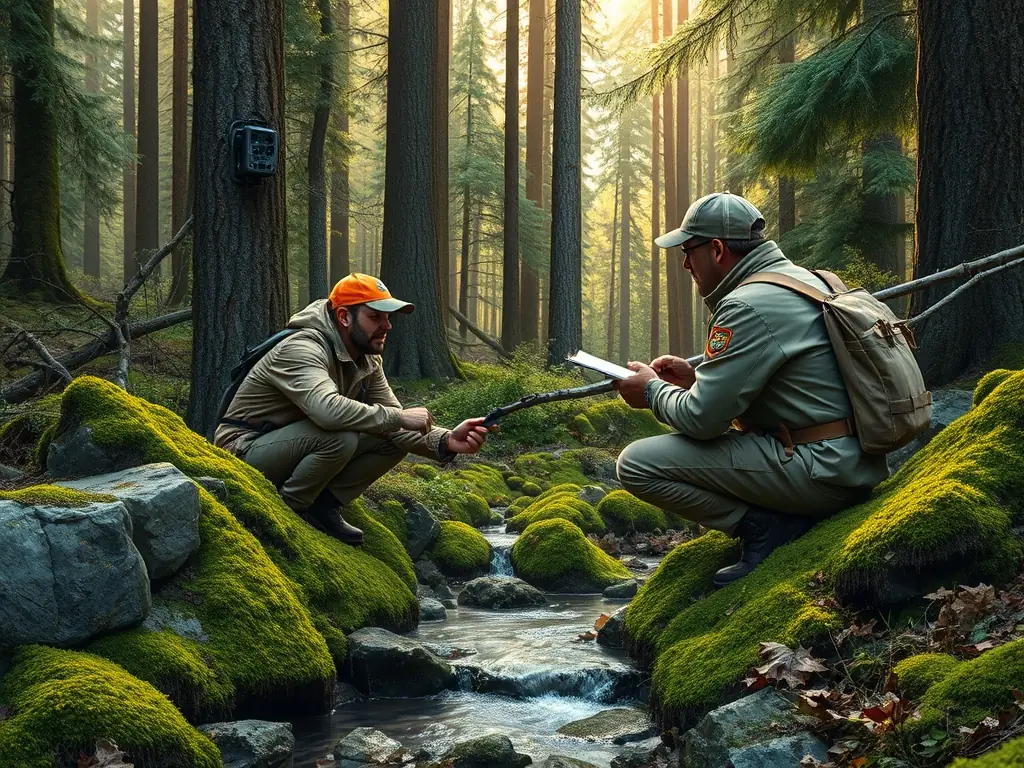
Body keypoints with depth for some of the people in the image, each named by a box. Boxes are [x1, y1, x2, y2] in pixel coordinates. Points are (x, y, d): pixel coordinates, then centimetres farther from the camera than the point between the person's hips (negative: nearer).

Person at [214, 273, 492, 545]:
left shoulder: (367, 362, 2)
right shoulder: (302, 349, -25)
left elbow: (397, 429, -3)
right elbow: (327, 409, -44)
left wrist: (446, 441, -22)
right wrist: (398, 417, -36)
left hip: (296, 446, 9)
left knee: (395, 440, -6)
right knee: (340, 437, -35)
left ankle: (323, 505, -2)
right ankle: (288, 510, -14)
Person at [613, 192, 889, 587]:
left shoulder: (748, 307, -16)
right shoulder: (804, 278, 15)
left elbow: (701, 418, -17)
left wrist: (653, 391, 3)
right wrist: (695, 378, 17)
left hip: (819, 469, -10)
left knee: (637, 464, -11)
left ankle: (767, 528, -8)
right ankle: (784, 519, 13)